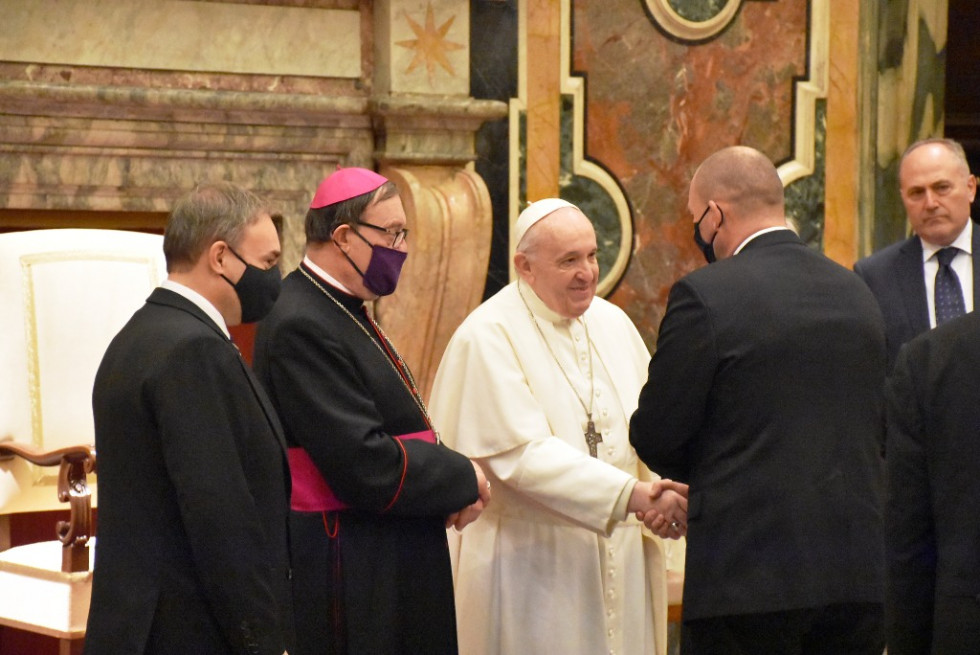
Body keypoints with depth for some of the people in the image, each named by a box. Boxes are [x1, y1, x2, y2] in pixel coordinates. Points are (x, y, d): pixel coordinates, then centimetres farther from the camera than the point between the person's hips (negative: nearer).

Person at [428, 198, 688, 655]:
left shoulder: (612, 323, 8)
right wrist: (631, 495, -25)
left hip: (619, 557, 6)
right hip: (528, 563, -6)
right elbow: (525, 455, -20)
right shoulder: (488, 338, -12)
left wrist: (664, 493, -15)